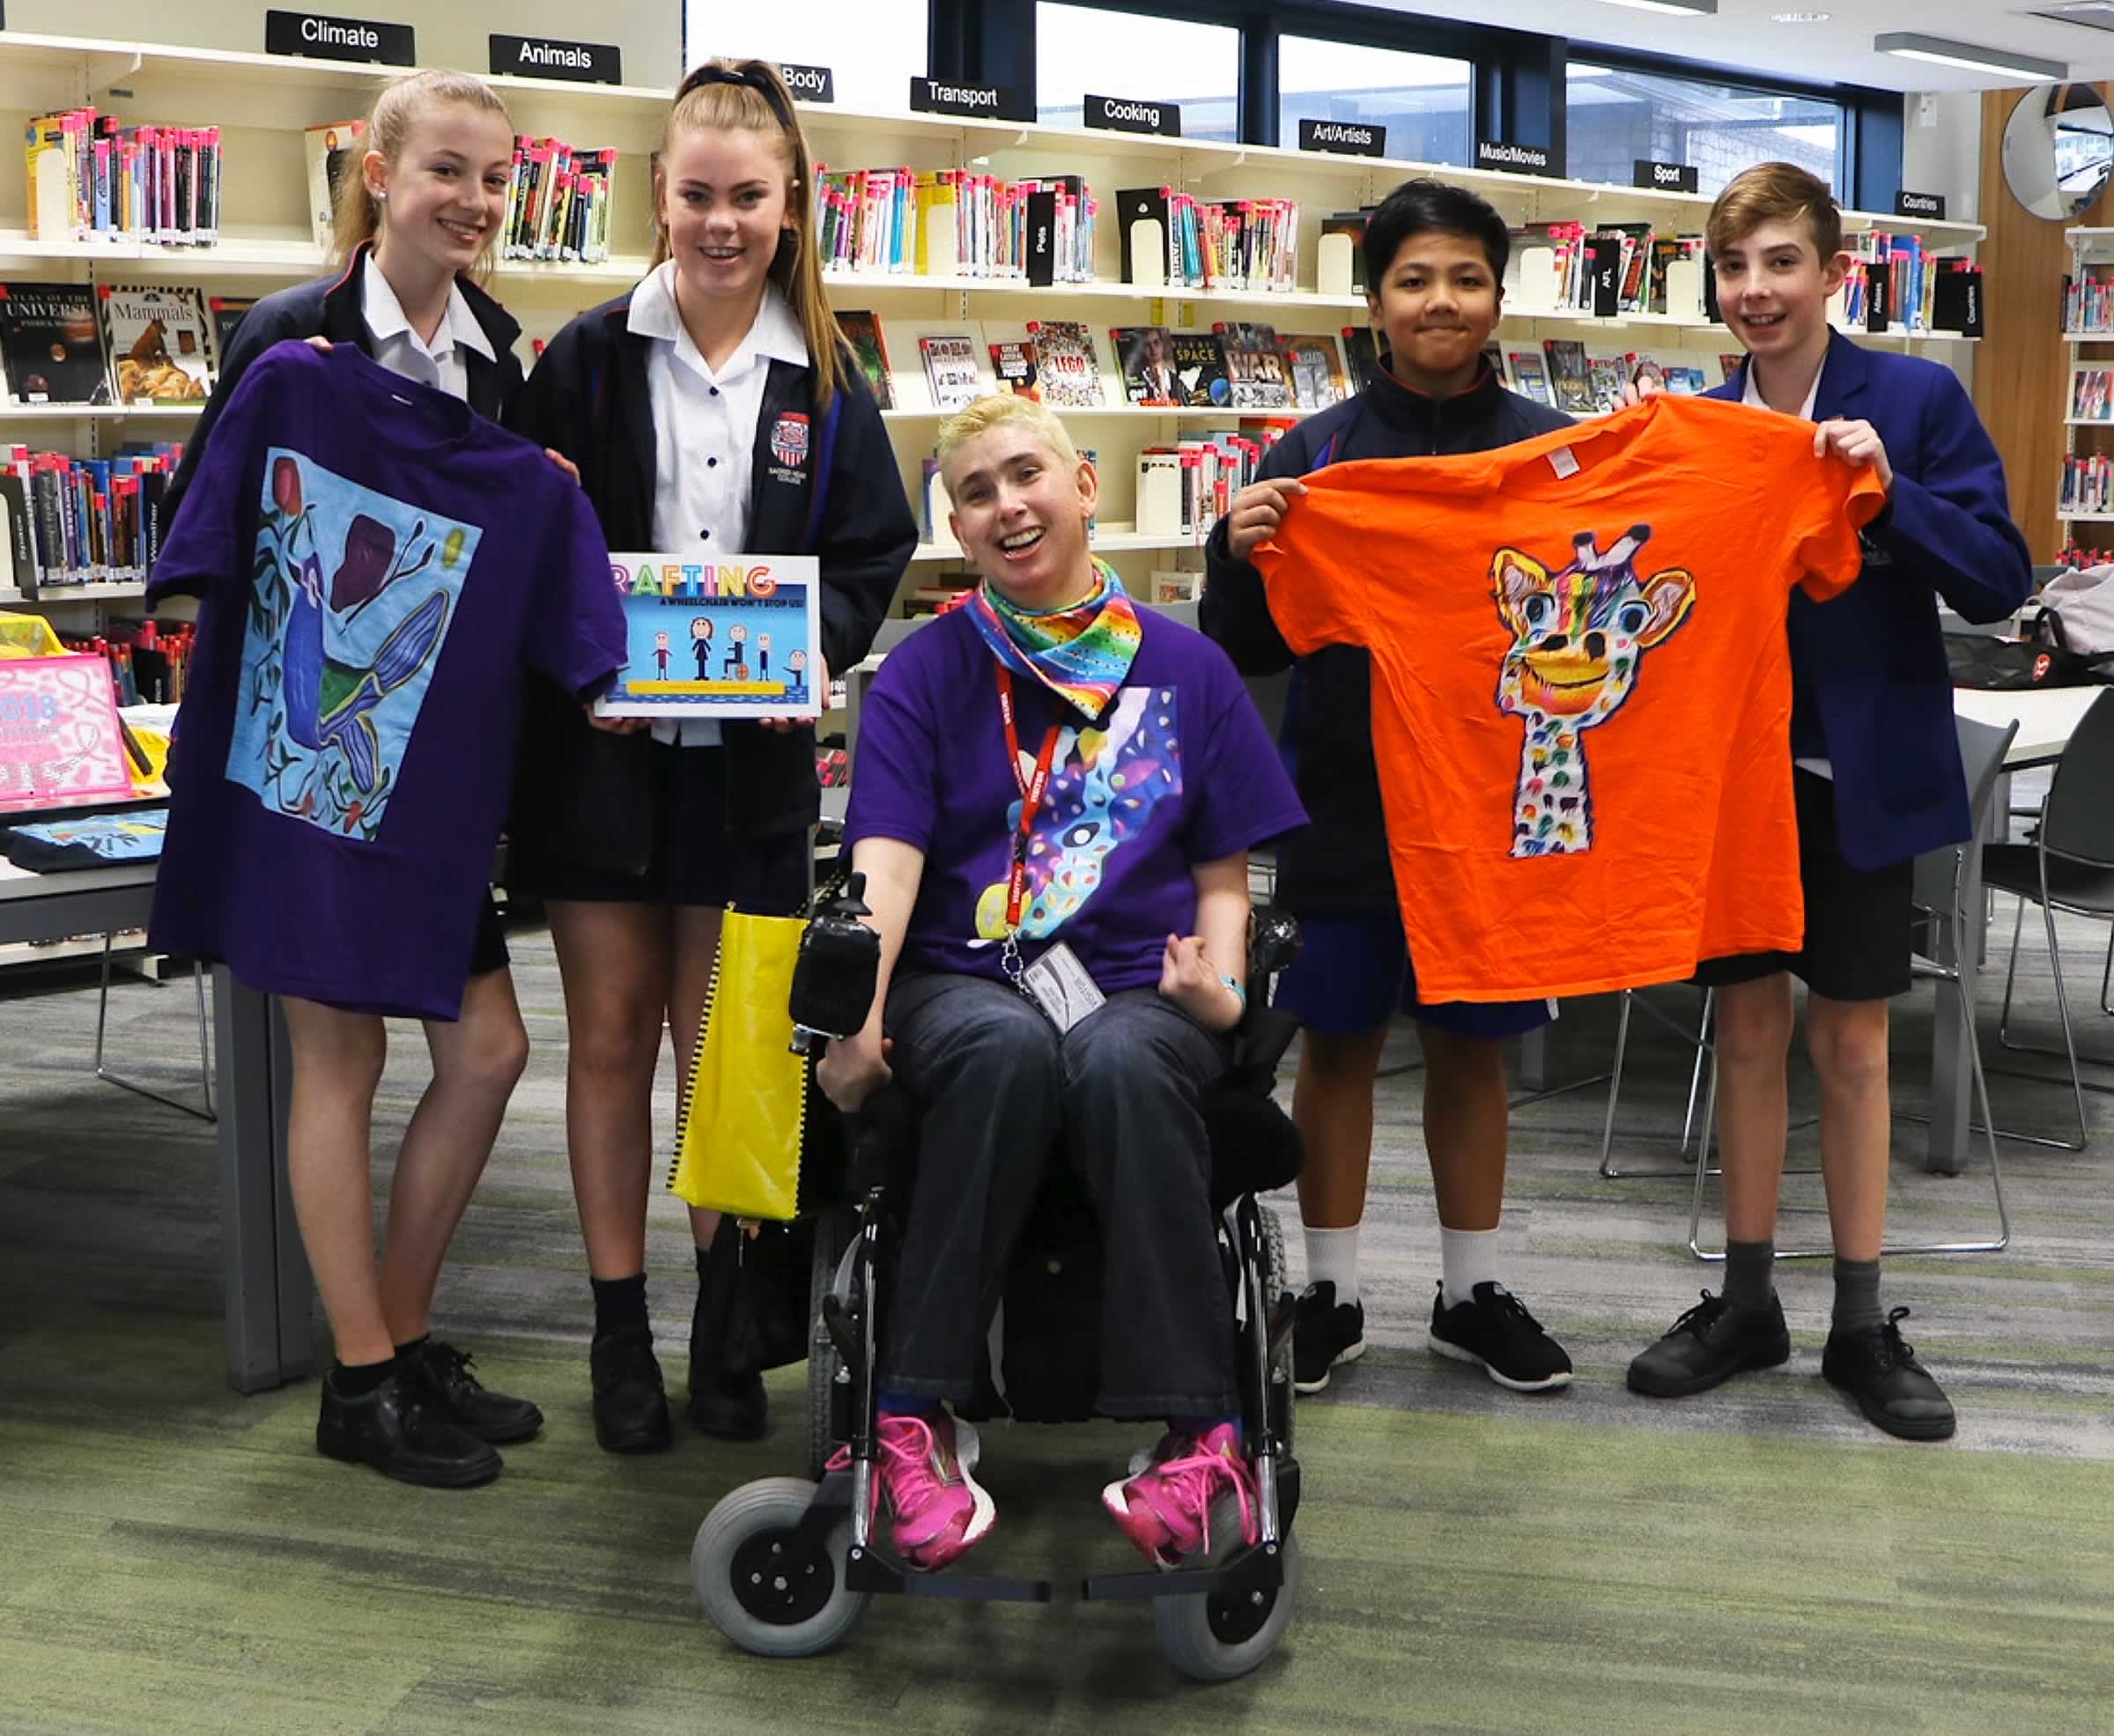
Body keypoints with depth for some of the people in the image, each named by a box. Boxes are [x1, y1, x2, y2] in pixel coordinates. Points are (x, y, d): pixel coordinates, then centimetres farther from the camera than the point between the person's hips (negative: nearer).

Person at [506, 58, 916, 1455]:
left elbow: (875, 551, 7)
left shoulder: (824, 382, 5)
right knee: (612, 1039, 6)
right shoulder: (586, 359, 0)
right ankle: (621, 1329, 18)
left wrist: (815, 646, -12)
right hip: (600, 749, -1)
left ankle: (724, 1319, 22)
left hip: (752, 754, 1)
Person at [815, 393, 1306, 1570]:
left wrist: (1221, 984, -8)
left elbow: (1225, 874, 13)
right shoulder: (927, 670, 10)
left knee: (1120, 1061, -36)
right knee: (1011, 1047, -37)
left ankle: (1200, 1430, -32)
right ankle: (916, 1413, -31)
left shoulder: (1187, 668, 13)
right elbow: (888, 856, -3)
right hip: (965, 981, 0)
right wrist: (859, 1009, -20)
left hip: (1141, 988, 0)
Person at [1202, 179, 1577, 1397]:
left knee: (1474, 1047, 13)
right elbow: (1250, 651, -2)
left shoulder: (1556, 449, 2)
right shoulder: (1318, 453, -2)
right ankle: (1332, 1295, 23)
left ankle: (1475, 1293, 28)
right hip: (1351, 800, -1)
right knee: (1340, 1044, 8)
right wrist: (1242, 554, -20)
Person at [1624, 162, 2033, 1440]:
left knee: (1852, 1039, 6)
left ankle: (1863, 1326, 19)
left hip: (1860, 772, -3)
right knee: (1749, 1026, 11)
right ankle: (1748, 1302, 24)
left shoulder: (1917, 400, -8)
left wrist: (1886, 488, -25)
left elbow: (1999, 580, -13)